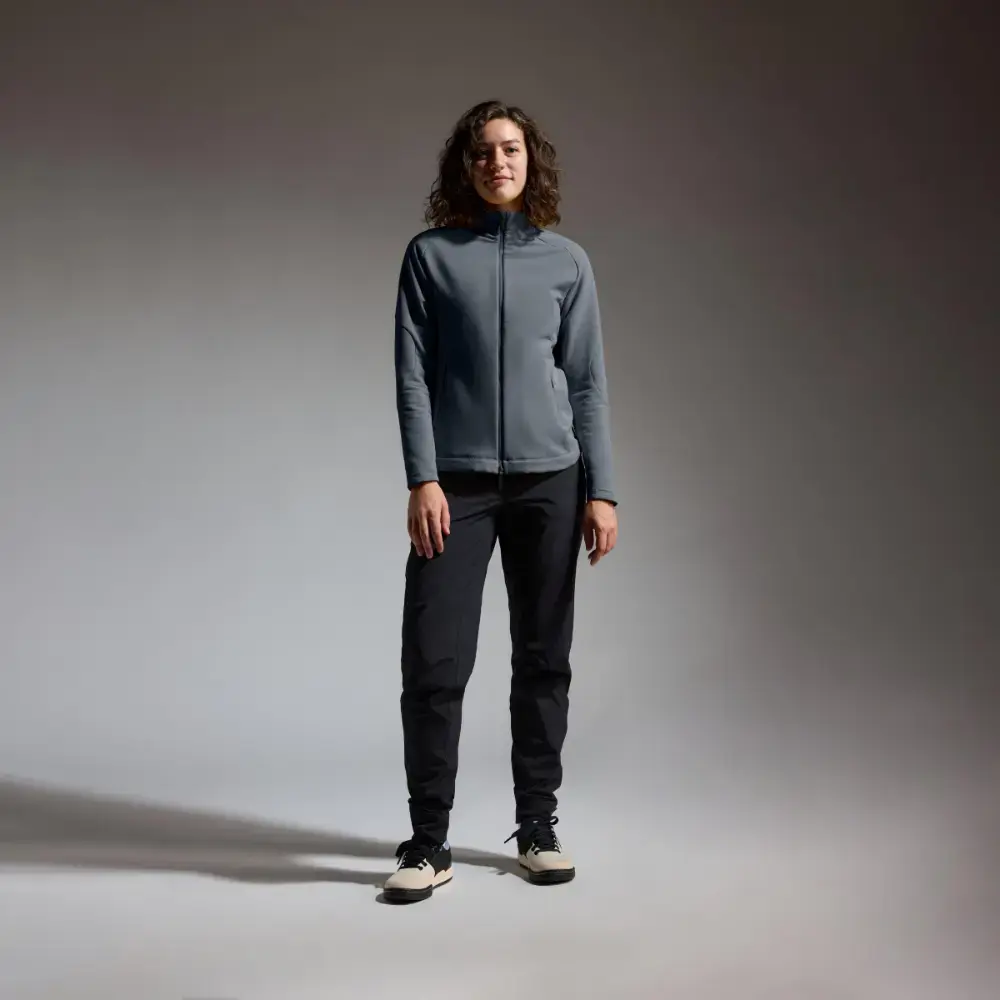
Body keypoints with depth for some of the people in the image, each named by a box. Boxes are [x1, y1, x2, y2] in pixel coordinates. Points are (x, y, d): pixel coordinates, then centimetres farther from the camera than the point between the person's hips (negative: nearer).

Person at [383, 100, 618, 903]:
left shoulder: (567, 261, 9)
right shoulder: (431, 255, 5)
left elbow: (588, 384, 7)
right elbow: (412, 376, 0)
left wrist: (601, 490, 0)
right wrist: (423, 480, -10)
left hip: (549, 482, 2)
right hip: (457, 484, -1)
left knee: (544, 660, 7)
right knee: (434, 662, -5)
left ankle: (538, 827, 21)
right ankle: (429, 842, 7)